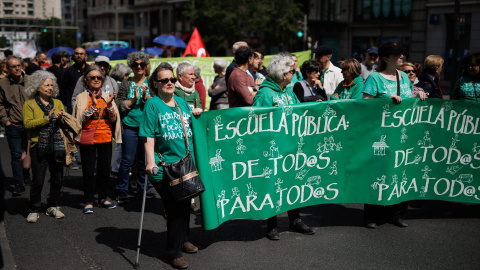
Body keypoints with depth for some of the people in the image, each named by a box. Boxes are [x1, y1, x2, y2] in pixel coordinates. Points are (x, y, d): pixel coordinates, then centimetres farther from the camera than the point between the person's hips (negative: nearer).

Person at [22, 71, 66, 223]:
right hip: (39, 148, -4)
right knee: (38, 180, -3)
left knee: (57, 179, 8)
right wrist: (47, 119, -18)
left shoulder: (58, 103, 14)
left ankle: (53, 207, 23)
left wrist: (60, 119, -11)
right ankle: (34, 210, 9)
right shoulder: (29, 104, 2)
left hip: (57, 147, 4)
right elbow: (27, 124, -11)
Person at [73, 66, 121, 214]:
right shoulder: (81, 98, 1)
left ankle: (103, 197, 21)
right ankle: (89, 201, 8)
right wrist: (93, 105, -18)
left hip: (105, 137, 3)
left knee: (104, 168, 7)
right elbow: (81, 119, -9)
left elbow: (113, 119, 3)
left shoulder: (107, 97, 9)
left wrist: (109, 105, -12)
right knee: (88, 170, 0)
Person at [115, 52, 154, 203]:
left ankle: (143, 188, 23)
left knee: (144, 159, 9)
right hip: (130, 127, -1)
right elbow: (119, 105, 0)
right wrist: (133, 100, -11)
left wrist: (145, 97, -17)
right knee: (127, 160, -1)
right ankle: (121, 191, 10)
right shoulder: (126, 83, 6)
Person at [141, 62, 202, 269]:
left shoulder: (181, 102, 11)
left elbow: (192, 126, 24)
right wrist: (150, 161, -20)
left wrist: (198, 114, 4)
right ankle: (174, 252, 12)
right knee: (174, 208, -3)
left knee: (185, 203, 18)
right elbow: (149, 136, -12)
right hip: (165, 166, -6)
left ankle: (183, 239, 39)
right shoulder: (152, 104, -6)